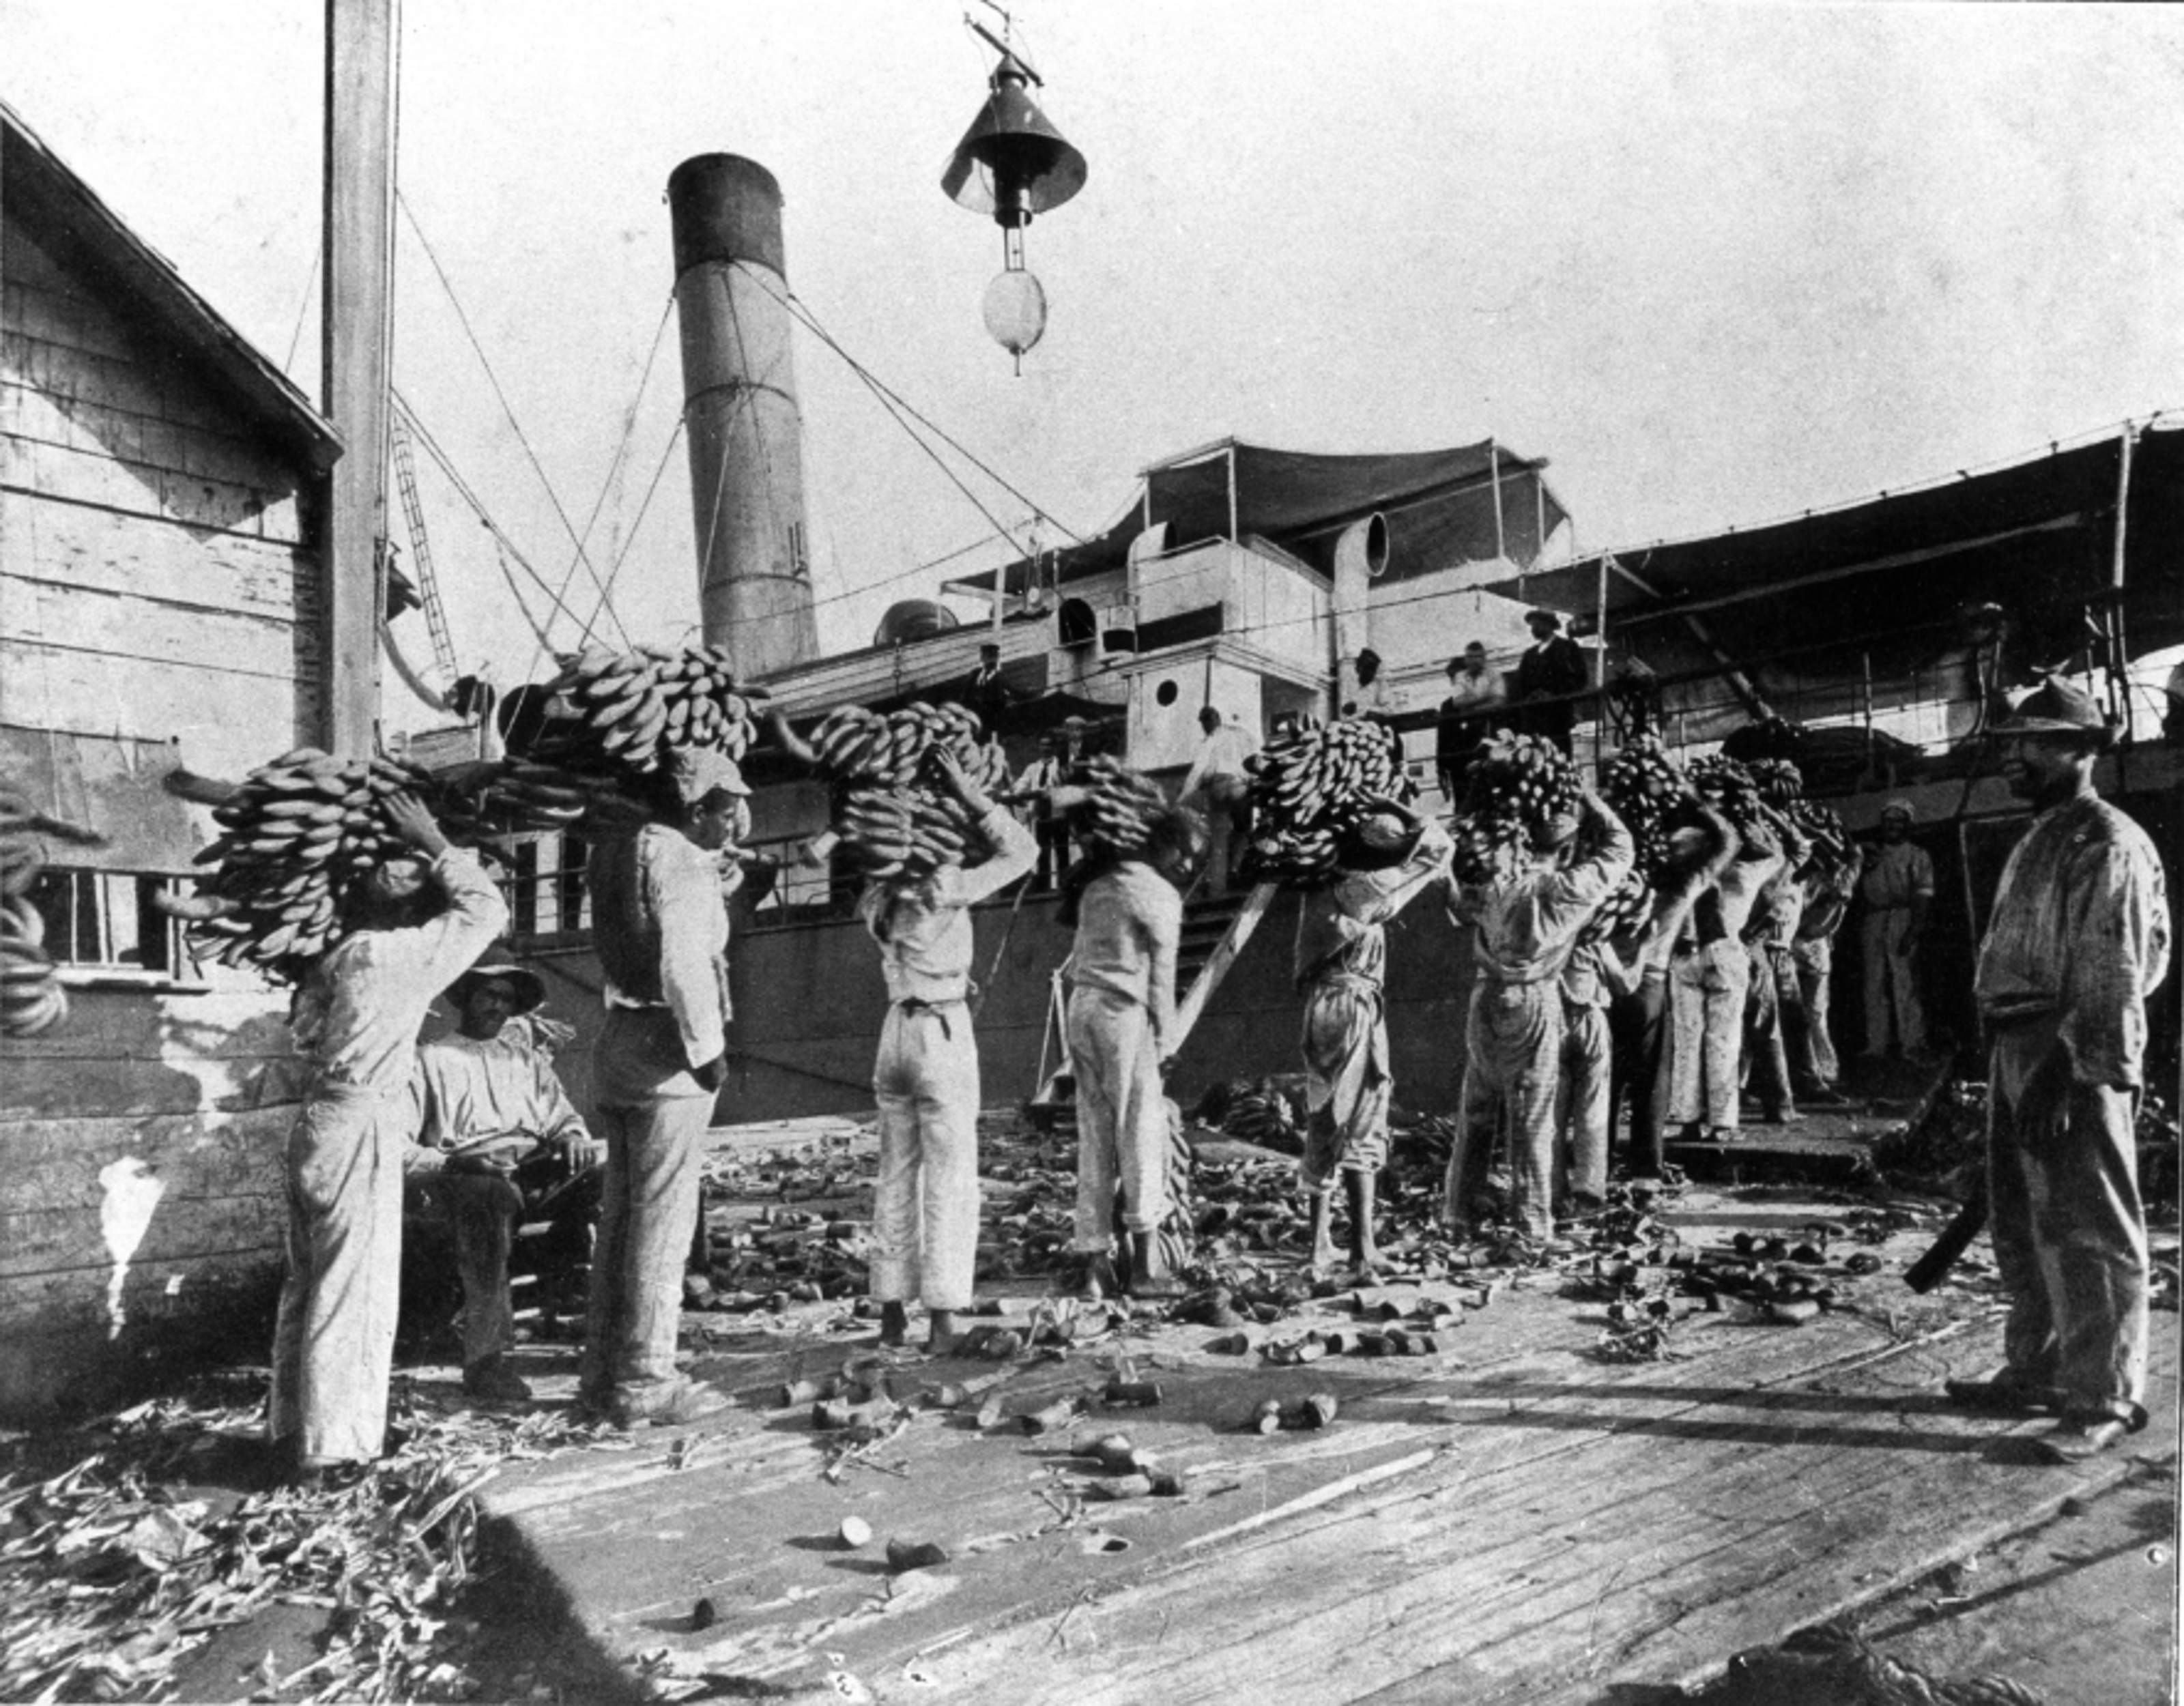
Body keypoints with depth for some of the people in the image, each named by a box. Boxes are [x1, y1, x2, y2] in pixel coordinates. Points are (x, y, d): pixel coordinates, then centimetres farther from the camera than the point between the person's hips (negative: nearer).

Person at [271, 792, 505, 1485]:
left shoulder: (337, 956, 10)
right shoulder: (403, 955, -12)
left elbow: (304, 1032, 15)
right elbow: (486, 910, -7)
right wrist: (435, 845, -1)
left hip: (318, 1118, 9)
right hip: (361, 1128, -9)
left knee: (309, 1280, 16)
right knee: (355, 1290, -1)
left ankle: (293, 1429, 26)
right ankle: (330, 1448, 4)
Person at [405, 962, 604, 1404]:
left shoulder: (529, 1059, 29)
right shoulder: (431, 1060, 14)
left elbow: (561, 1115, 23)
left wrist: (573, 1137, -2)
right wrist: (447, 1163, -15)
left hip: (534, 1169, 4)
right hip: (460, 1173, -4)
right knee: (492, 1194, -40)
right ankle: (483, 1359, -40)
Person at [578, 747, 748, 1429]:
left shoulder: (620, 851, 14)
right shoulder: (679, 862, -15)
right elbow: (684, 964, -26)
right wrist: (708, 1048, -17)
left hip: (618, 1043, 9)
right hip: (665, 1053, -9)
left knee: (621, 1214, 15)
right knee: (662, 1220, -2)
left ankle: (602, 1373, 23)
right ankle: (643, 1384, 4)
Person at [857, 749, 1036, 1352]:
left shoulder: (878, 899, 4)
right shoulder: (945, 890, -13)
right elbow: (1021, 852, -6)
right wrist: (970, 794, -6)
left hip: (897, 1031, 6)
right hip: (944, 1034, -6)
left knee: (896, 1176, 12)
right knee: (949, 1180, -1)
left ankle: (892, 1309, 15)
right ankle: (941, 1316, -1)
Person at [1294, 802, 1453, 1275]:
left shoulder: (1320, 889, 8)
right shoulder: (1363, 890, -9)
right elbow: (1436, 845, -4)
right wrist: (1391, 811, 9)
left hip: (1320, 1008, 7)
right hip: (1355, 1006, -7)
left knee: (1323, 1125, 13)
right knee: (1362, 1127, -5)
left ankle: (1320, 1244, 18)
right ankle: (1363, 1245, -8)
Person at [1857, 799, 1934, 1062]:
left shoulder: (1917, 855, 7)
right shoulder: (1873, 855, 21)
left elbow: (1924, 895, -2)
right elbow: (1860, 892, 23)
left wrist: (1914, 929, -14)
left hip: (1902, 920, -5)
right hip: (1873, 922, 5)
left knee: (1905, 985, -10)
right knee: (1874, 987, 2)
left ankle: (1912, 1045, -9)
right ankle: (1877, 1046, 4)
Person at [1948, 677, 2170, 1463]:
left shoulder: (2107, 842, -11)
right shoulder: (2039, 840, 19)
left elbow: (2112, 972, -19)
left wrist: (2071, 1069, -24)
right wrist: (2011, 1060, 16)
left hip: (2076, 1059, -10)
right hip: (2017, 1047, 10)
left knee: (2087, 1232, -2)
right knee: (2021, 1224, 16)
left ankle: (2105, 1400, 7)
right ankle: (2035, 1370, 29)